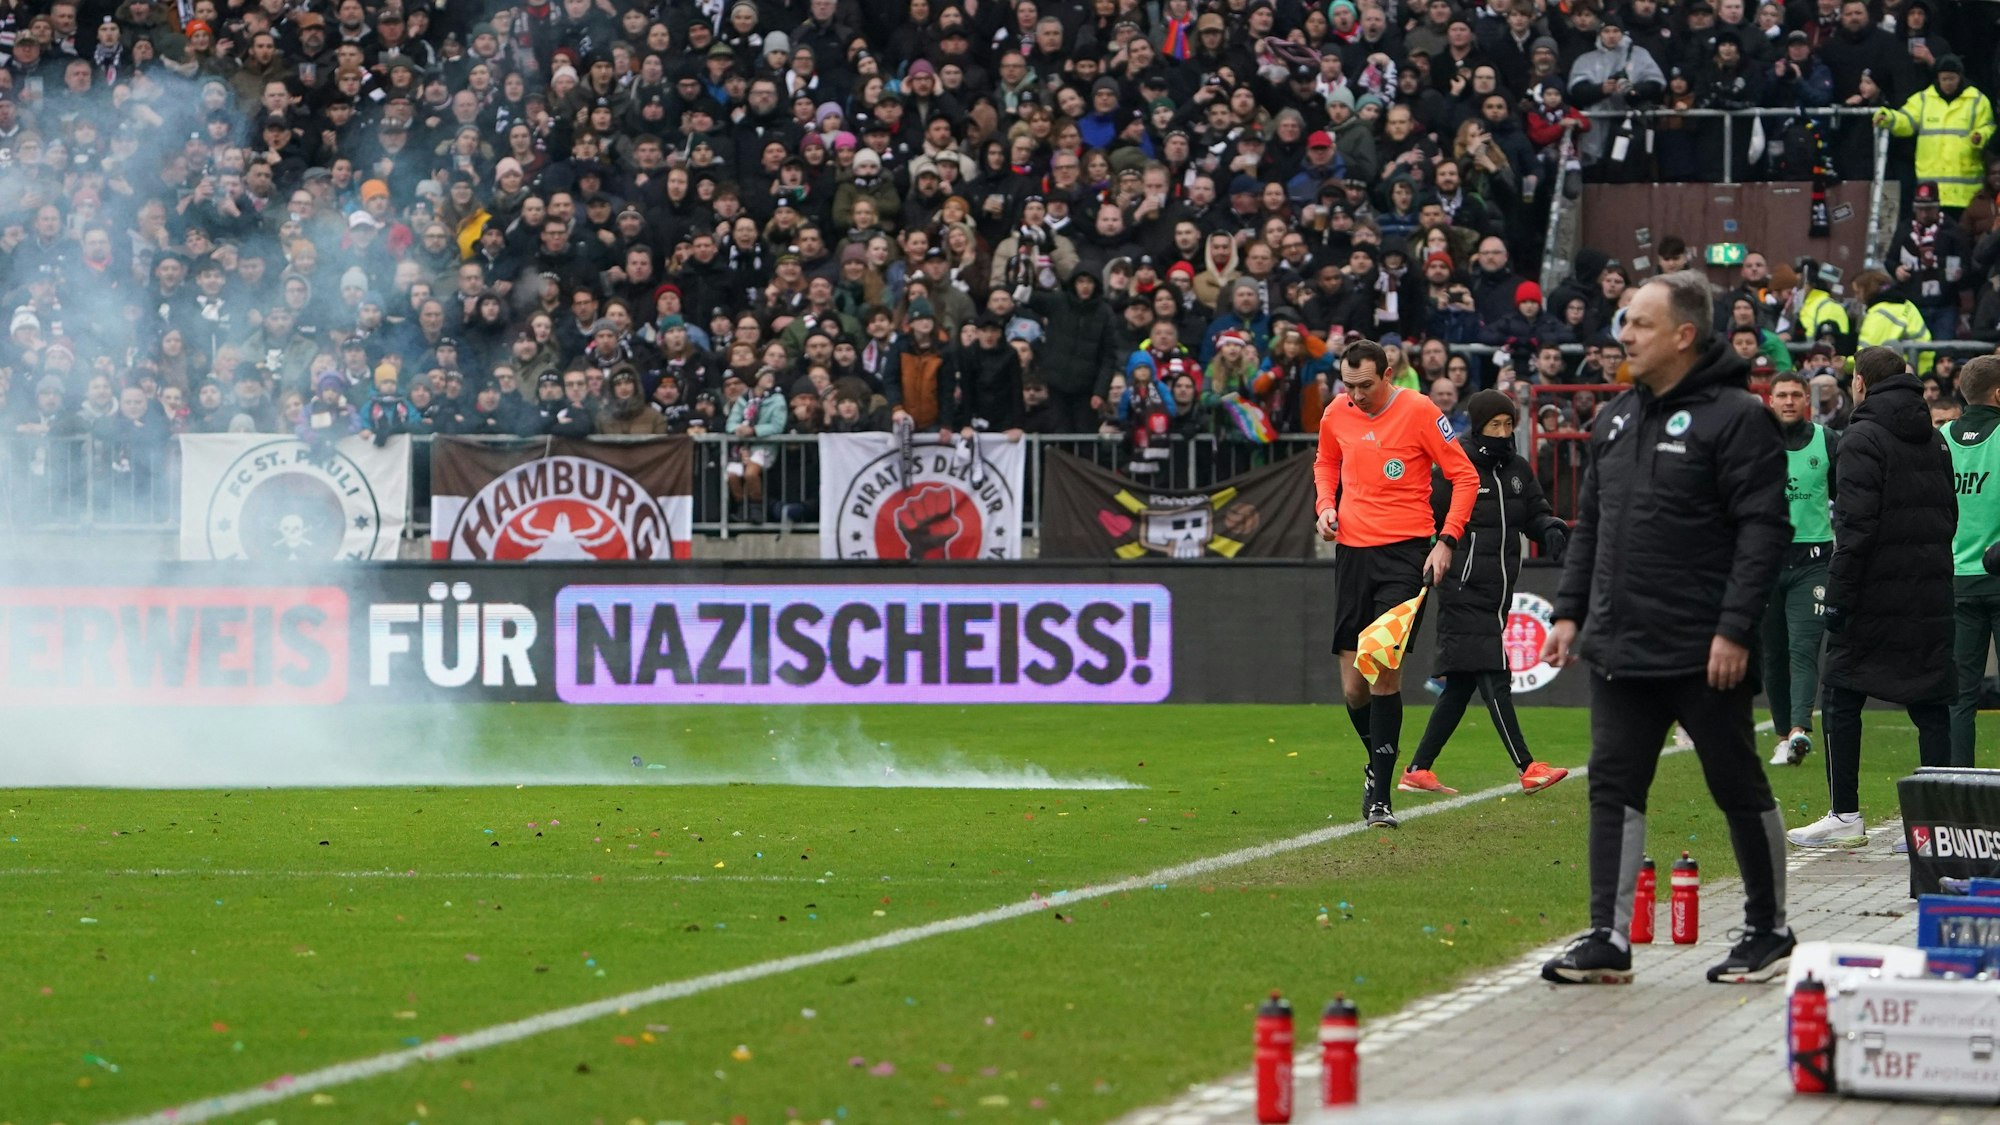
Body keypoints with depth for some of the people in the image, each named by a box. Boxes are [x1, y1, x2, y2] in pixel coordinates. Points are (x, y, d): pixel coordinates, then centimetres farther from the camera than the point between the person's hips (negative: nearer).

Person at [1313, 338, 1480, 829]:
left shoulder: (1419, 412, -8)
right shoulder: (1336, 415, 6)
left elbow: (1465, 475, -3)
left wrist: (1447, 540, -11)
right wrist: (1326, 504, 7)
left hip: (1404, 550, -5)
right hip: (1352, 550, 5)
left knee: (1384, 667, -17)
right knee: (1354, 688, 3)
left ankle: (1379, 795, -12)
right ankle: (1378, 764, 29)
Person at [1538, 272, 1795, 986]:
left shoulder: (1735, 418, -10)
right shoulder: (1616, 419, 14)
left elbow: (1763, 531, -15)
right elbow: (1590, 525, 21)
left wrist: (1735, 630, -20)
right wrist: (1569, 611, 12)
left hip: (1704, 656, -7)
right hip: (1620, 651, 7)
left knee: (1739, 789, 5)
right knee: (1614, 786, 2)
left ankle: (1769, 930, 17)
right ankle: (1609, 939, 2)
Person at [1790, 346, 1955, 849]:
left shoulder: (1864, 439, -10)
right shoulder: (1934, 440, 14)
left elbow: (1856, 525, -17)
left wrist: (1838, 595, -15)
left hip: (1877, 593, -7)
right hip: (1931, 593, 7)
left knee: (1842, 699, 2)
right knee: (1931, 704, 6)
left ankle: (1845, 816, 0)